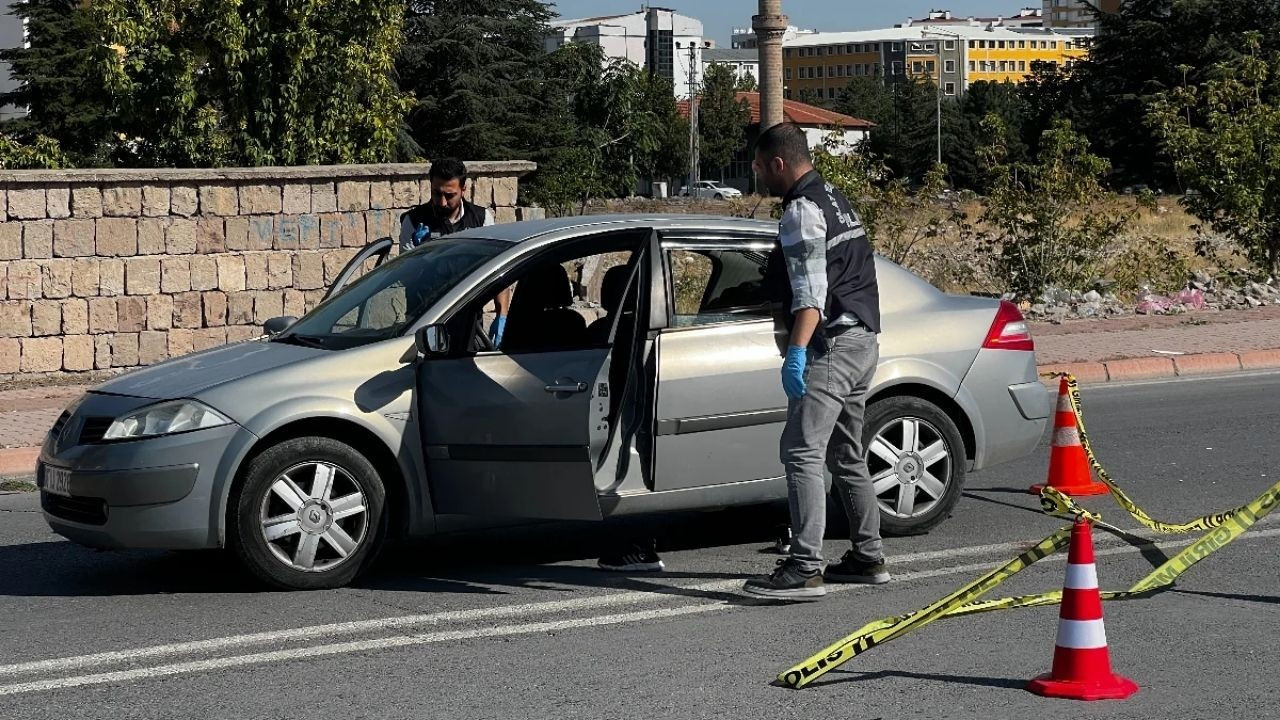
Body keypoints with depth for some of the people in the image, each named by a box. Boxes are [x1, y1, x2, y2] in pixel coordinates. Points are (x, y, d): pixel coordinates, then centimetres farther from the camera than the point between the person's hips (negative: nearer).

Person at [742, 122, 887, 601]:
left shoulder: (802, 211, -12)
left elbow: (811, 291, -24)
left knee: (802, 453, -14)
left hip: (831, 344, -11)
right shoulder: (834, 199, 19)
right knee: (847, 456, 18)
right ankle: (868, 558, 24)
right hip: (863, 340, 11)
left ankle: (804, 569, -21)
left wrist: (797, 351, -32)